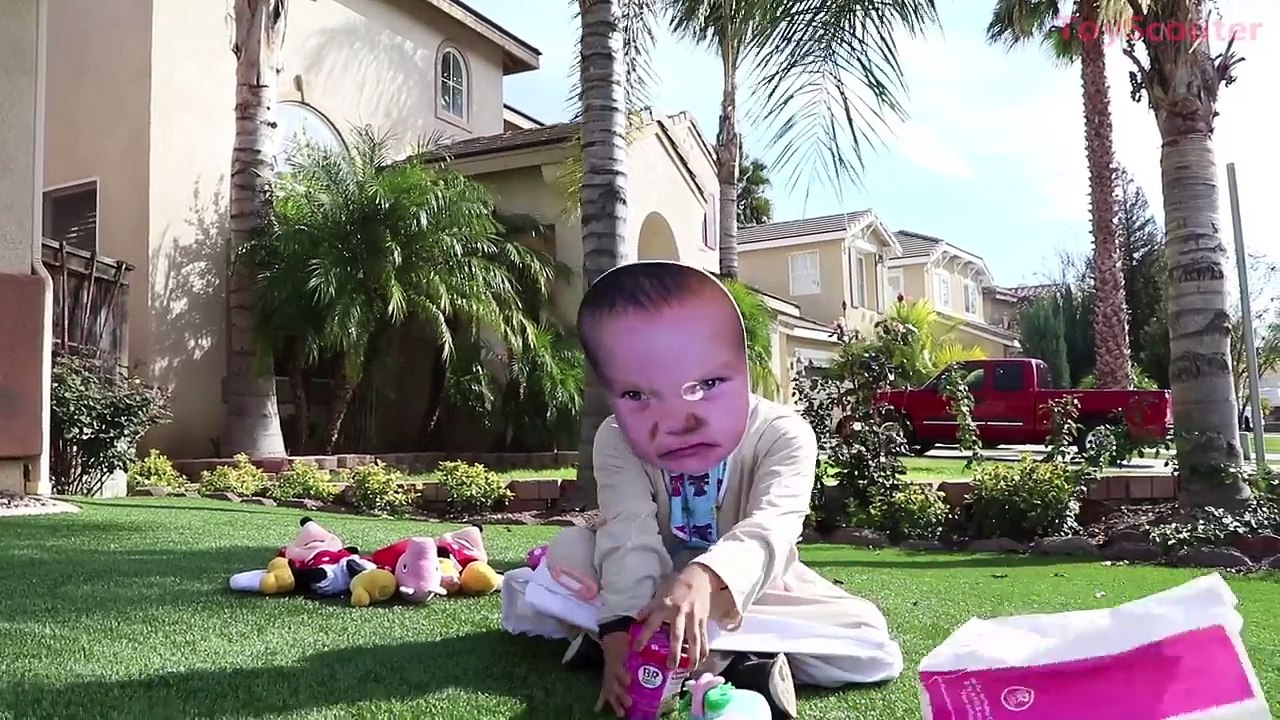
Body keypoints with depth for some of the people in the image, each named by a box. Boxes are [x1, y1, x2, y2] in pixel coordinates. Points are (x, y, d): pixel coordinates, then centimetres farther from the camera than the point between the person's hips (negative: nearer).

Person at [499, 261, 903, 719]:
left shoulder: (784, 436, -26)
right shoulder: (616, 443, -19)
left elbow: (769, 532, -41)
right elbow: (630, 538, -30)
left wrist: (704, 578, -61)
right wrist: (620, 630, -46)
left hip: (749, 586, -1)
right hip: (652, 583, 2)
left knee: (873, 648, -22)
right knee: (568, 550, -22)